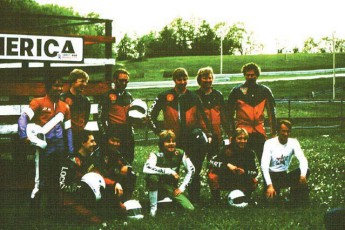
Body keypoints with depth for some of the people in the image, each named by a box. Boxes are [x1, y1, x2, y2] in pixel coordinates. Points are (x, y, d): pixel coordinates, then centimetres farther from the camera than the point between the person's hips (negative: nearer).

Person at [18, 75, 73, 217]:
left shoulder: (65, 107, 14)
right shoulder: (38, 102, -1)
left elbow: (67, 129, 17)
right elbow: (23, 118, -11)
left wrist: (70, 151, 13)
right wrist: (24, 136, -26)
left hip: (59, 146, 5)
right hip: (44, 145, -5)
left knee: (54, 180, 11)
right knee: (41, 180, -9)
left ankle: (53, 210, 19)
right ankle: (33, 210, 3)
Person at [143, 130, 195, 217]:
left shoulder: (180, 153, -10)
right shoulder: (156, 155, -22)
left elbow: (191, 170, -1)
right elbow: (146, 169, -41)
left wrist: (182, 188, -7)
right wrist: (169, 171, -38)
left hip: (171, 187, 3)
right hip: (158, 184, -3)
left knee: (190, 208, -16)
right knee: (152, 176, -38)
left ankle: (169, 199, 13)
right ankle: (153, 207, -20)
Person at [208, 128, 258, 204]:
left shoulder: (249, 153, -6)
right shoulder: (226, 149, -13)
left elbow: (255, 172, -8)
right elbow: (212, 161, -22)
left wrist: (245, 171, -28)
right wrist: (227, 165, -32)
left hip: (241, 184, 2)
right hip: (224, 181, -1)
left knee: (254, 182, -24)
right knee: (212, 175, -29)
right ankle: (216, 202, -12)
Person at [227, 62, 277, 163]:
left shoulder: (265, 91, 7)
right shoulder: (236, 91, 3)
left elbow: (271, 113, 10)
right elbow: (230, 114, 5)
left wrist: (273, 133, 4)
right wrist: (232, 133, -1)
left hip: (259, 132, 1)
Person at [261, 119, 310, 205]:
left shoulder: (293, 142, -4)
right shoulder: (269, 143, -12)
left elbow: (303, 160, -17)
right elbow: (264, 166, -20)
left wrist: (303, 175, -38)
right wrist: (269, 185, -32)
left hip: (284, 176, 4)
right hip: (272, 176, -4)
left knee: (305, 171, -23)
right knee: (270, 198, -31)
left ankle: (297, 201, -13)